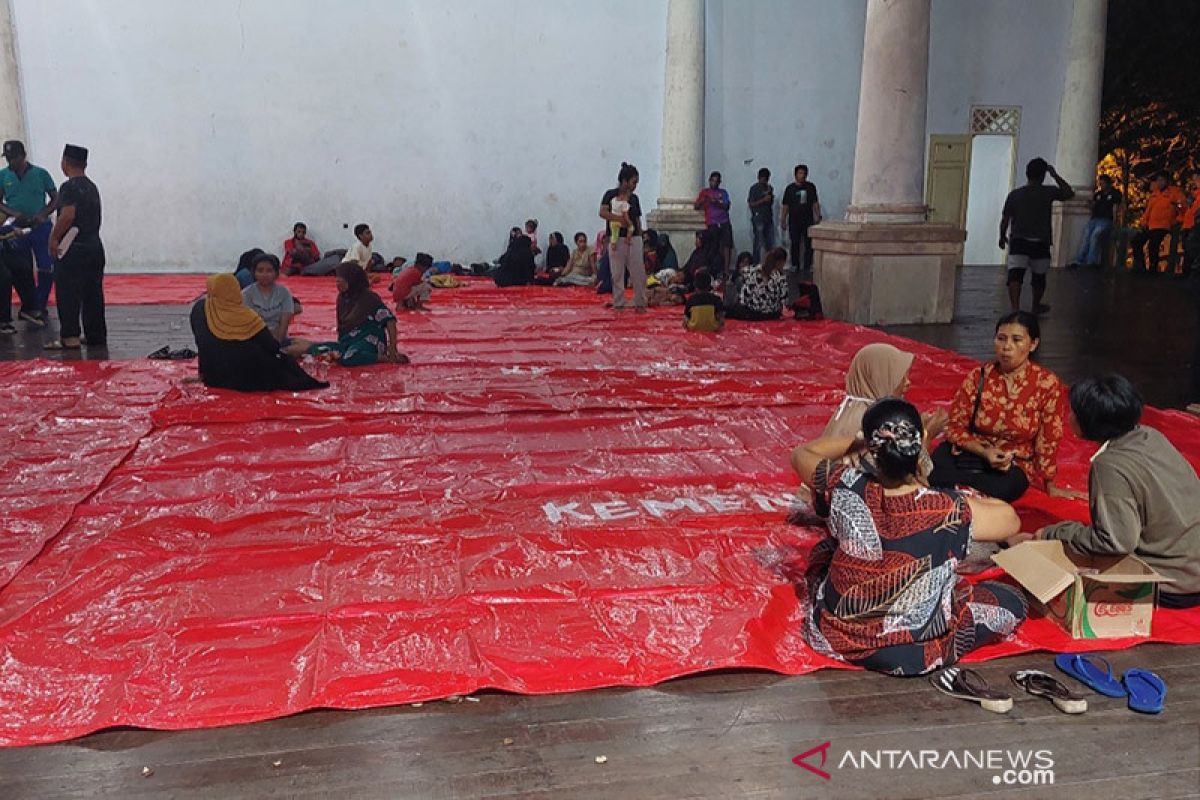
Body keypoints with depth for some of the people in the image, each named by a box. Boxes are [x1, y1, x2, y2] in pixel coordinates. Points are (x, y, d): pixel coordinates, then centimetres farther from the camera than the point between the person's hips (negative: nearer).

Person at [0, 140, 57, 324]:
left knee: (46, 270, -2)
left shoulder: (40, 174, -2)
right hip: (17, 229, 1)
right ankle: (31, 308, 14)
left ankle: (39, 310, 12)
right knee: (20, 271, 2)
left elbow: (55, 199, 3)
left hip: (41, 228, -1)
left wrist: (42, 214, -12)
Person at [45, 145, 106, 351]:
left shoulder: (70, 187, -12)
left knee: (68, 294, -4)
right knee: (93, 293, 11)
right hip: (94, 245, 8)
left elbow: (67, 216, -23)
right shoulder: (92, 187, 14)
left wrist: (53, 238, -11)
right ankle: (96, 335, 15)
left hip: (74, 249, -8)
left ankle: (69, 337, -4)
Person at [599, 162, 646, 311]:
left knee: (638, 273, 0)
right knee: (617, 273, 1)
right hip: (616, 239, -3)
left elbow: (637, 220, 16)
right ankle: (618, 304, 9)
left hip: (633, 239, 4)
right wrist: (620, 218, -24)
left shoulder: (634, 198, 12)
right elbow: (602, 213, -15)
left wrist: (640, 237, 10)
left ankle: (640, 303, 9)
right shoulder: (611, 195, -1)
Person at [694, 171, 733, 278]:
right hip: (712, 224, -1)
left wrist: (717, 202, -12)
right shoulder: (704, 192, 15)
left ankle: (726, 270, -10)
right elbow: (695, 206, 10)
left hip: (724, 222, 1)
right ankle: (718, 270, -3)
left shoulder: (723, 192, 16)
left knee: (726, 246, -9)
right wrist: (702, 200, -10)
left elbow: (727, 207, 4)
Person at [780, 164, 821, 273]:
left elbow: (815, 203, 9)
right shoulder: (790, 188, 1)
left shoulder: (811, 187, 5)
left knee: (809, 244, 0)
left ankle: (808, 266, 6)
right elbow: (785, 206, 2)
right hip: (794, 221, -1)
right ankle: (795, 266, 12)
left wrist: (818, 217, 4)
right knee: (795, 244, 3)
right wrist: (783, 221, -1)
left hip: (808, 220, 1)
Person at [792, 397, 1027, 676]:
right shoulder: (952, 510, -27)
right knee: (1012, 602, 15)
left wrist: (857, 442, 4)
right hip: (912, 655, -3)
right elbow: (1011, 521, -4)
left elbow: (801, 454, 1)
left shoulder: (844, 489, -21)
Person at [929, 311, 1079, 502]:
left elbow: (1048, 441, -4)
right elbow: (955, 426, -3)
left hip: (1013, 464, 0)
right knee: (931, 474, -31)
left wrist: (1050, 486, 3)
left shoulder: (1048, 384, -10)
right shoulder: (977, 377, -5)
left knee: (1002, 488, -36)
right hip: (971, 451, 0)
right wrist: (984, 452, -19)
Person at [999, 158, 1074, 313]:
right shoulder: (1048, 192, -2)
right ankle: (1036, 306, 40)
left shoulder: (1014, 194, 1)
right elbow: (1069, 193, 14)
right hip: (1040, 242, 1)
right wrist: (1055, 175, 15)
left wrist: (1002, 237, 20)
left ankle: (1015, 308, -32)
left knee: (1015, 275, -12)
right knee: (1039, 276, 21)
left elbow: (1005, 219, 4)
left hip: (1018, 241, -1)